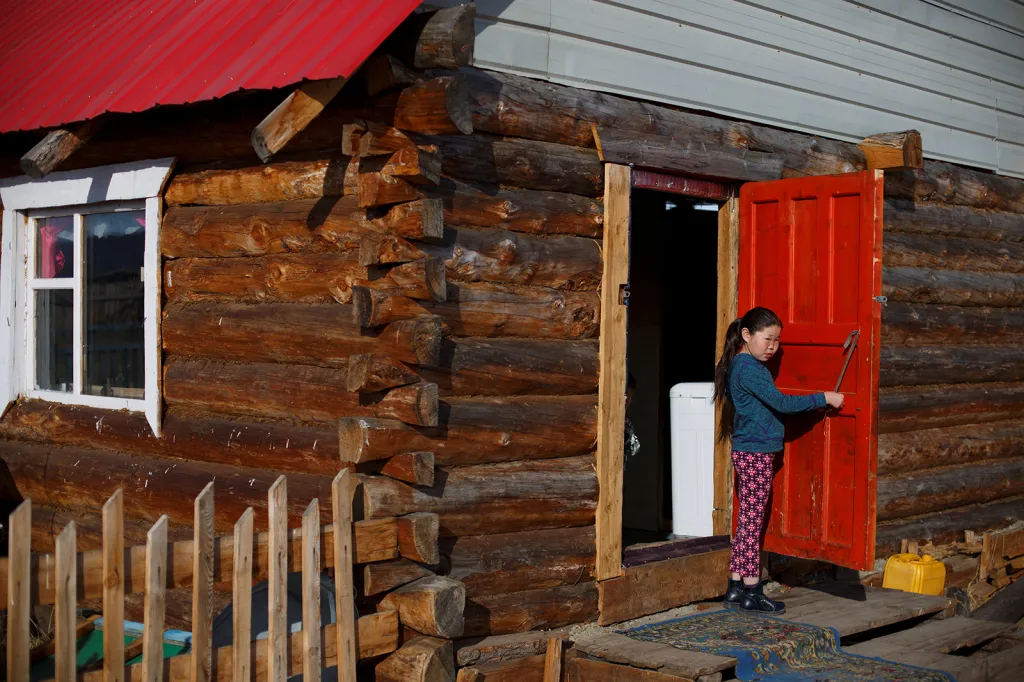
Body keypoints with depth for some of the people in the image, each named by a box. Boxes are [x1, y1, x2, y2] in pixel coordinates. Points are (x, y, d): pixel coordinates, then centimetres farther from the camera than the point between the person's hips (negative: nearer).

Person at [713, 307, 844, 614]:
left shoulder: (742, 365, 15)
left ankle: (736, 588, 17)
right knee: (752, 521, -4)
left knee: (747, 521, 12)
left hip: (748, 452, 10)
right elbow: (781, 403, -21)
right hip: (755, 453, -10)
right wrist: (824, 398, -16)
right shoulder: (749, 368, -16)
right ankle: (752, 593, 3)